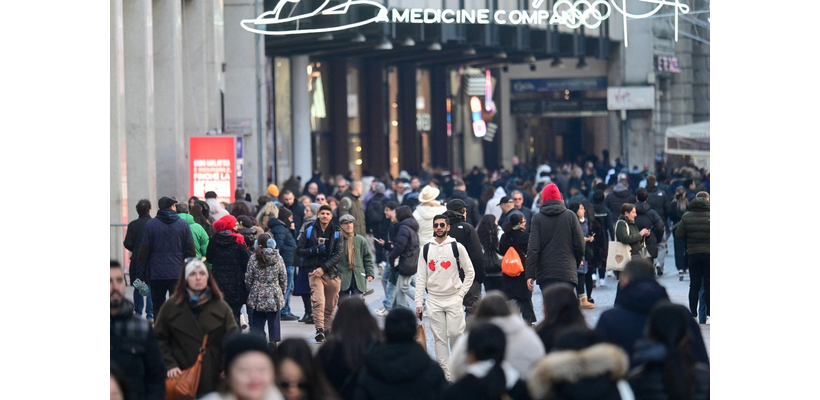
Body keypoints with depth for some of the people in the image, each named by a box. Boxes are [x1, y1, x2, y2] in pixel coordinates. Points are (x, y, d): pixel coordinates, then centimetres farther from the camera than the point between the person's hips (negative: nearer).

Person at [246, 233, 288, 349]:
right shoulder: (278, 258, -4)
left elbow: (248, 279, -3)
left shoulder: (253, 258, -7)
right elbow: (283, 278, 2)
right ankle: (273, 342, 9)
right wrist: (282, 293, 15)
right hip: (274, 297, 1)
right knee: (274, 321, 10)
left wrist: (250, 291, 14)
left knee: (257, 322, 6)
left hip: (257, 297, -1)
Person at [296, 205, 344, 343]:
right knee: (319, 301, -19)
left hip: (331, 273, 2)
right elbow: (299, 251, 6)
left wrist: (324, 268, -11)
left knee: (330, 306, 6)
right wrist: (314, 250, -12)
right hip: (314, 271, -2)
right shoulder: (310, 231, 5)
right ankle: (319, 330, -25)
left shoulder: (336, 233, 6)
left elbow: (339, 254, -1)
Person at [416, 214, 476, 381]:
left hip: (453, 298, -2)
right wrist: (419, 302, 1)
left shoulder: (457, 247, 0)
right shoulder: (426, 249, 7)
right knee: (439, 338, 1)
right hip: (434, 300, 2)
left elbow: (470, 272, 4)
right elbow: (421, 277, 7)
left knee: (456, 333, -10)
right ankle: (446, 375, 4)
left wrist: (461, 294, -4)